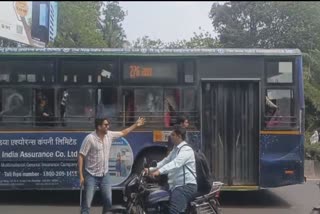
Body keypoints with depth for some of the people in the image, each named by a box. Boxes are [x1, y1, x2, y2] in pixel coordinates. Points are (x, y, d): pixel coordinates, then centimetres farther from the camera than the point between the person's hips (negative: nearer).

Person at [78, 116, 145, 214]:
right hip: (91, 176, -6)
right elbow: (81, 156, -16)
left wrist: (136, 125, 14)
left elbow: (123, 133, 18)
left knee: (109, 201, 9)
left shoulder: (109, 135, -1)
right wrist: (81, 175, -18)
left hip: (105, 175, 6)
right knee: (87, 203, -4)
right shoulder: (90, 138, -18)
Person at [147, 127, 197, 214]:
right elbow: (165, 161, 22)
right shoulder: (175, 150, 21)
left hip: (186, 186, -10)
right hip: (176, 185, 10)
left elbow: (176, 163, -28)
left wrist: (159, 171, -38)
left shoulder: (186, 150, -13)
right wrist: (151, 169, 11)